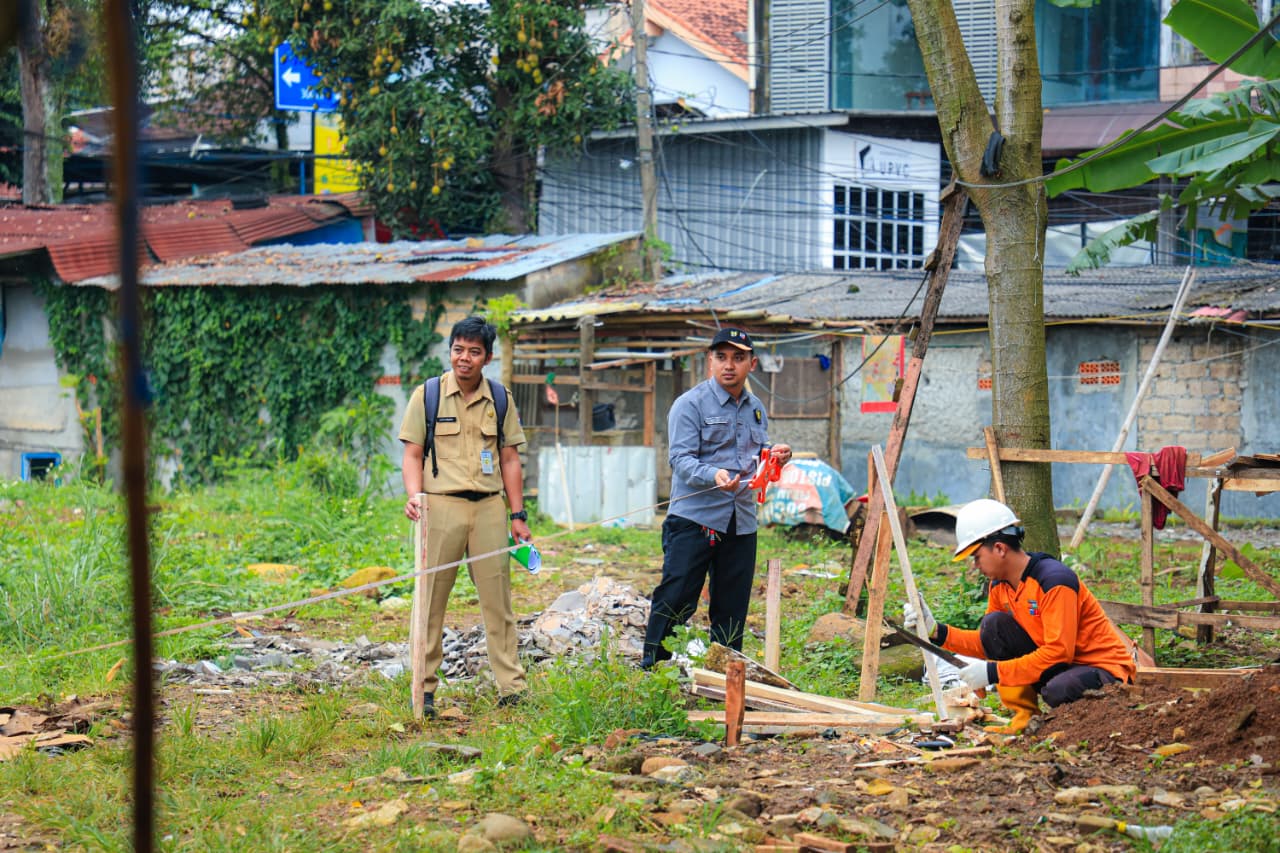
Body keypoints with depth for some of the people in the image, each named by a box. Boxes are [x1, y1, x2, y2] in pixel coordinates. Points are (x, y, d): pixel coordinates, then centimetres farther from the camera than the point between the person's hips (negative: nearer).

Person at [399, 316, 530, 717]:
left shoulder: (499, 399, 10)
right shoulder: (427, 395, 2)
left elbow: (509, 460, 13)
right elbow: (412, 454, 3)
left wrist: (518, 515, 9)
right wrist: (414, 495, -15)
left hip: (489, 507, 2)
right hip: (441, 506, -2)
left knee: (497, 598, 2)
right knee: (431, 598, 0)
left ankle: (511, 687, 5)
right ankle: (424, 688, 7)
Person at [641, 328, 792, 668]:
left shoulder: (756, 409, 17)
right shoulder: (690, 404, -4)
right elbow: (681, 459, -13)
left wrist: (775, 457, 3)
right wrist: (714, 476, -32)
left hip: (741, 522, 6)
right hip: (694, 519, -6)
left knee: (732, 608, 9)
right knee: (675, 598, -7)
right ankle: (653, 667, 0)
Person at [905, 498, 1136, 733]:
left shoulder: (1055, 581, -23)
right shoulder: (1000, 585, 2)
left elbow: (1058, 652, -28)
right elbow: (991, 643, 10)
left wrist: (994, 671, -28)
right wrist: (936, 630, -3)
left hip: (1106, 671, -8)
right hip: (1057, 664, 8)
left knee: (1059, 691, -40)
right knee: (993, 624, -8)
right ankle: (1025, 716, -6)